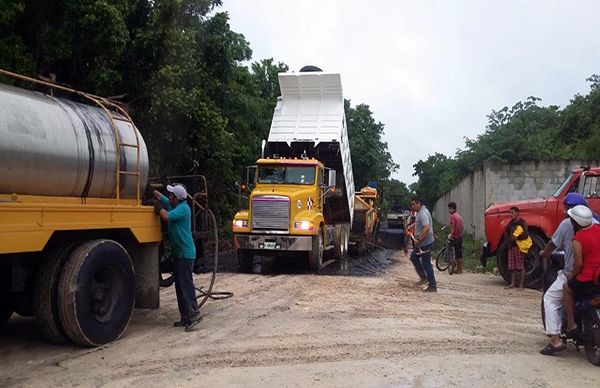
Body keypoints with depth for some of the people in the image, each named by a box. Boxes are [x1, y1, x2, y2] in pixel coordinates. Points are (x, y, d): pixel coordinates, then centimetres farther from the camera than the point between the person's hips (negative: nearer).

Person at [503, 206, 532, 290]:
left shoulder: (522, 222, -8)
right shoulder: (511, 223, 14)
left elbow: (526, 234, -16)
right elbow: (506, 232, 21)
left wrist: (517, 237, -15)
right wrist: (509, 238, 3)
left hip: (520, 246, -7)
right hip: (511, 246, 7)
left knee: (521, 266, -3)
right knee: (512, 266, 8)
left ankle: (522, 285, 0)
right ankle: (512, 284, 14)